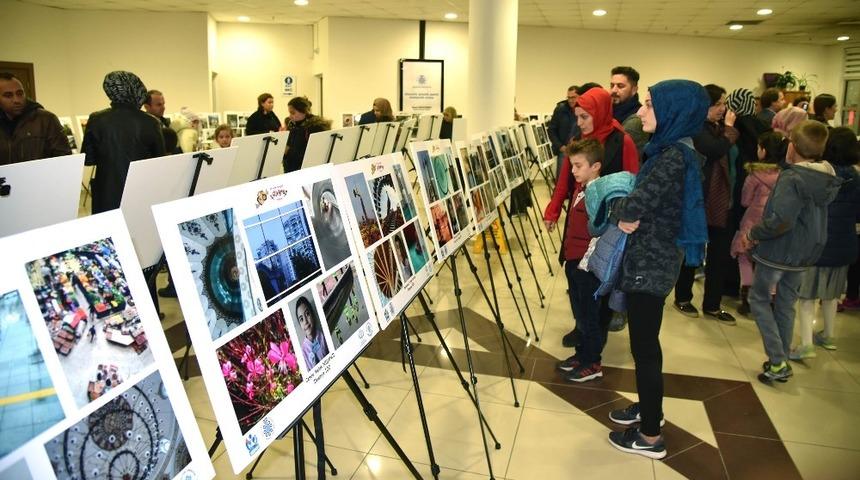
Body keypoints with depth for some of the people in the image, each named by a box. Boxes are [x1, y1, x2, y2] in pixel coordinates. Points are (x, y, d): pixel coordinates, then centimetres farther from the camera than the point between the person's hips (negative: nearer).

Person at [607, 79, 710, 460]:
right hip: (650, 259, 10)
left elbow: (635, 206, -27)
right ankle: (648, 407, 39)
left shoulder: (674, 156, -22)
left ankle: (650, 437, 16)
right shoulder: (669, 150, 9)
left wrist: (619, 208, -7)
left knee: (644, 347, 1)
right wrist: (628, 211, -1)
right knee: (644, 343, 21)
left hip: (650, 264, -10)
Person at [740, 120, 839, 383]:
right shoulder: (827, 179, 5)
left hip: (778, 250, -7)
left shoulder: (792, 178, -22)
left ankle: (778, 362, 1)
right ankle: (782, 363, 26)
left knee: (759, 298, 8)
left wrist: (753, 235, -16)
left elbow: (781, 221, -31)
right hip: (805, 253, 7)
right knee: (786, 304, 18)